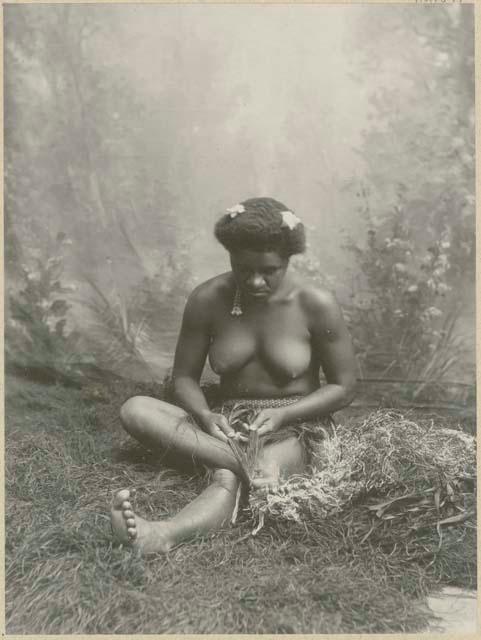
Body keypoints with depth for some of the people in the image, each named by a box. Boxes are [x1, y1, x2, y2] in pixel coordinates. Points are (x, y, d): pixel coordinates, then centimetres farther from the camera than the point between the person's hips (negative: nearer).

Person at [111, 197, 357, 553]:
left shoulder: (316, 305, -11)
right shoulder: (207, 300, -6)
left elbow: (343, 387, -3)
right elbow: (184, 377, 3)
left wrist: (282, 415, -18)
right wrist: (205, 415, -20)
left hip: (293, 429, -3)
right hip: (228, 426, 4)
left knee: (229, 478, -37)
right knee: (135, 410, -22)